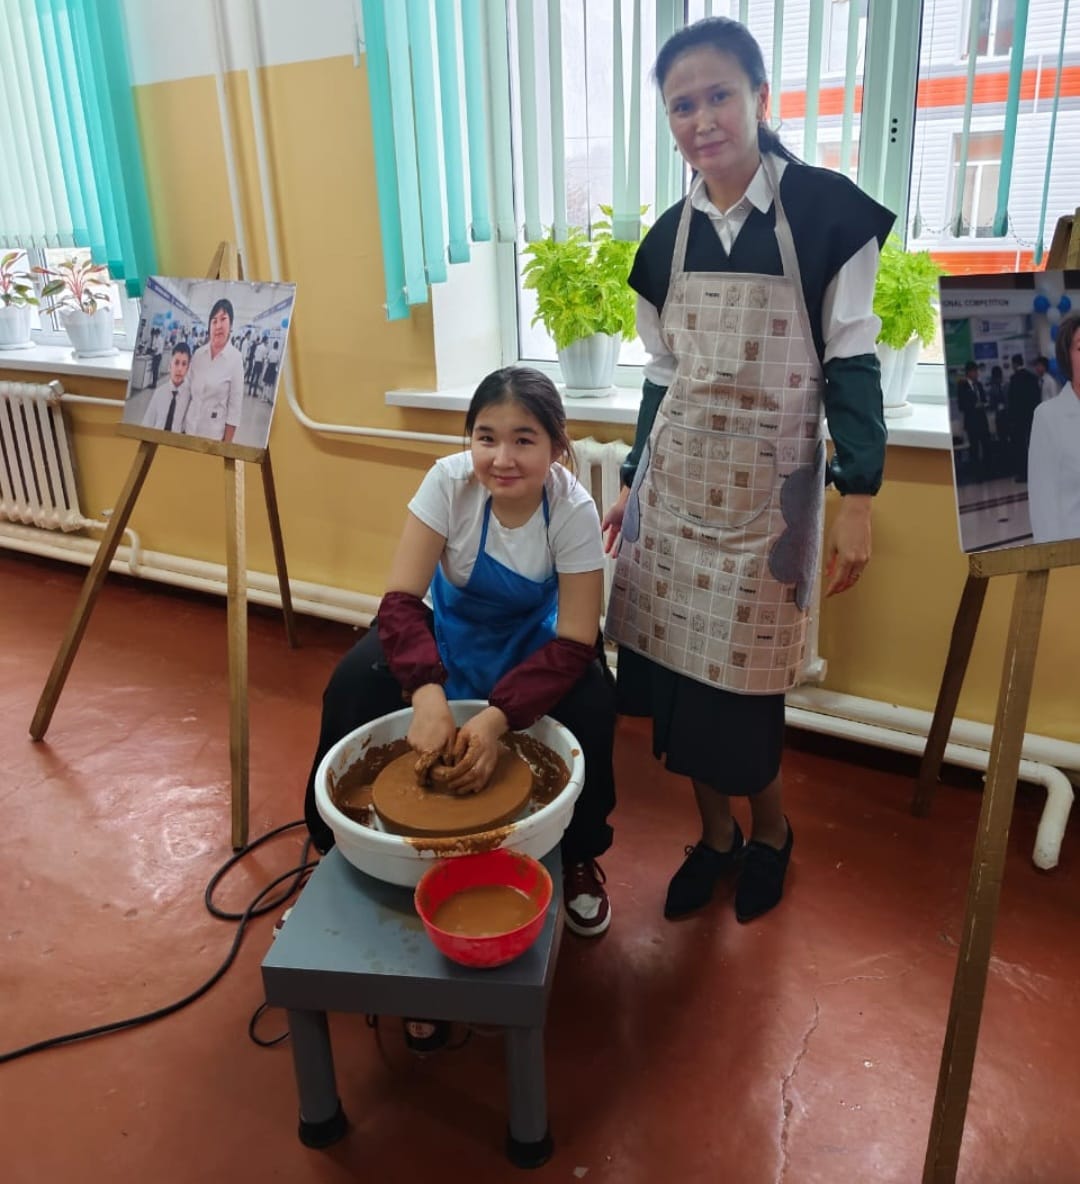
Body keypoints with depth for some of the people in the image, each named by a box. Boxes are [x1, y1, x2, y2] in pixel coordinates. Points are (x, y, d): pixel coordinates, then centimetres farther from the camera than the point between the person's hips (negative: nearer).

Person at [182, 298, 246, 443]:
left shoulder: (236, 358, -10)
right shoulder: (198, 353, 3)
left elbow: (235, 406, -9)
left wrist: (226, 444, -10)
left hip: (214, 434, -4)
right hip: (189, 428, 4)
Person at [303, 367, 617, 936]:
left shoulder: (573, 509, -27)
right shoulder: (449, 481, -26)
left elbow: (574, 641, -26)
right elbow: (400, 598, -27)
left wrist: (498, 716, -41)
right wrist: (428, 692, -45)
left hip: (534, 642, -1)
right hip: (452, 630, 1)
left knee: (592, 705, -28)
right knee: (353, 684, -22)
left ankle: (577, 858, 1)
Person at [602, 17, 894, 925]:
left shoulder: (826, 211, -6)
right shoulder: (668, 238, 7)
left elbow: (852, 364, -6)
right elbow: (662, 377, 12)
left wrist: (858, 498, -11)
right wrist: (631, 484, 13)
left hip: (768, 485, -4)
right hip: (677, 481, 4)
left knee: (741, 681, 0)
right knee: (679, 668, 6)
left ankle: (770, 830, 29)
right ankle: (715, 834, 28)